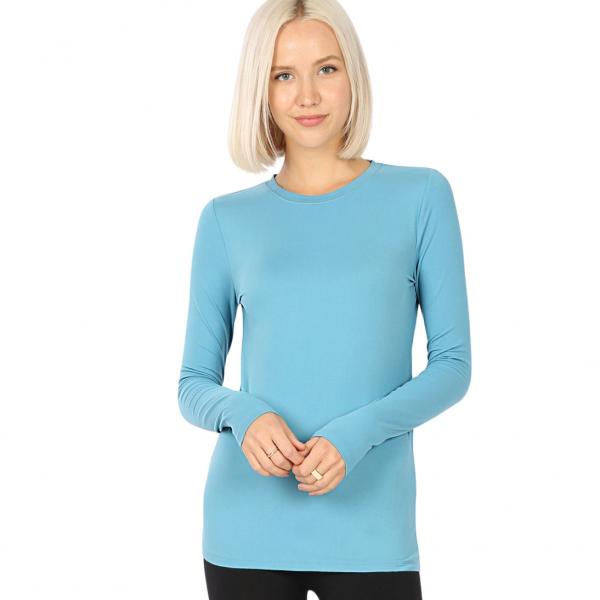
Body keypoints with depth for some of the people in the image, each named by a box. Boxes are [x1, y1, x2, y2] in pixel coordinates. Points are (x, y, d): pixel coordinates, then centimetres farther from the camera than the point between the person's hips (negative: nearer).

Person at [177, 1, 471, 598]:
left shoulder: (420, 196, 0)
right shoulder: (227, 220, 4)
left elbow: (453, 364, 0)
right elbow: (194, 385, 6)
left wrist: (356, 434, -16)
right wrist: (244, 414, -15)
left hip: (370, 529, -1)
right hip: (248, 524, 1)